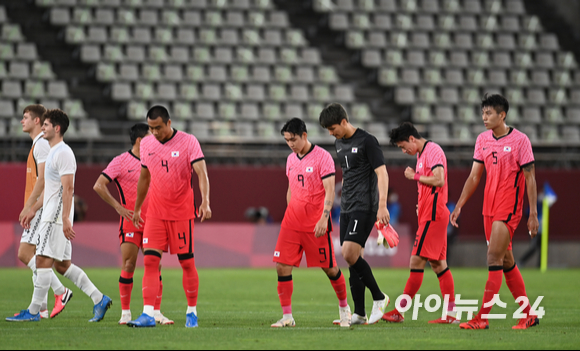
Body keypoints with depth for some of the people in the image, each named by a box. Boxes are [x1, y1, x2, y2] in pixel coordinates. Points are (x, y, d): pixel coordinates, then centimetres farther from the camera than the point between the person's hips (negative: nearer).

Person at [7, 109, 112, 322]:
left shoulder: (63, 153, -12)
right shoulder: (54, 153, 20)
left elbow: (68, 188, -20)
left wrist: (65, 219, -25)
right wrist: (33, 211, 28)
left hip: (57, 215, -10)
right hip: (51, 214, 10)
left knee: (43, 260, -9)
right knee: (62, 264, 9)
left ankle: (33, 311, -8)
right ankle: (99, 300, 9)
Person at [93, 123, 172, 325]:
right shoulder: (121, 162, -5)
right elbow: (99, 186, -10)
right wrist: (118, 207, -14)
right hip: (130, 222, -5)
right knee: (129, 266, -6)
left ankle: (156, 312, 2)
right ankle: (125, 312, 2)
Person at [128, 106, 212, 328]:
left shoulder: (188, 142, -9)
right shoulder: (146, 144, 6)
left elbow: (202, 174, -16)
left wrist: (205, 202, -31)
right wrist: (136, 208, 23)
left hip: (182, 213, -3)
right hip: (155, 213, 3)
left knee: (187, 263, 2)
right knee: (150, 260, -8)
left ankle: (192, 312, 16)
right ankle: (148, 314, -11)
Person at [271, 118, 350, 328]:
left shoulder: (322, 157, -8)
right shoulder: (291, 159, 12)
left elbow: (329, 190, -13)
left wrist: (324, 218, -23)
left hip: (316, 223, -6)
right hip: (292, 222, 6)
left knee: (329, 268, 3)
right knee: (282, 266, -7)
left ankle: (344, 307, 25)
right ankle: (287, 316, -3)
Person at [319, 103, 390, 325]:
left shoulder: (367, 141, -10)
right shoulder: (339, 144, 15)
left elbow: (382, 173, -13)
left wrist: (382, 206, -19)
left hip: (364, 207, -8)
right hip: (347, 208, 8)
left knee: (350, 254, -19)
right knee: (353, 259, 4)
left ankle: (379, 297, -4)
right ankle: (359, 314, 6)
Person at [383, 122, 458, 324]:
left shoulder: (433, 151, -11)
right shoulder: (421, 154, 19)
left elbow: (439, 180, -22)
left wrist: (415, 176, -11)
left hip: (433, 215, -11)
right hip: (429, 215, 11)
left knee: (417, 261, -10)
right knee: (438, 264, 8)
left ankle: (399, 312, -11)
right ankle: (451, 314, 8)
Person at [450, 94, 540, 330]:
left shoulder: (520, 140, -9)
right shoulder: (483, 140, 8)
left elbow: (530, 178, -8)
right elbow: (474, 177, 13)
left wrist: (533, 214, -11)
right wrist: (459, 206, 7)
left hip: (509, 207, -7)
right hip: (489, 207, 7)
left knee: (493, 258, -13)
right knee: (506, 261, 11)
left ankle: (483, 318, -14)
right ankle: (528, 315, 20)